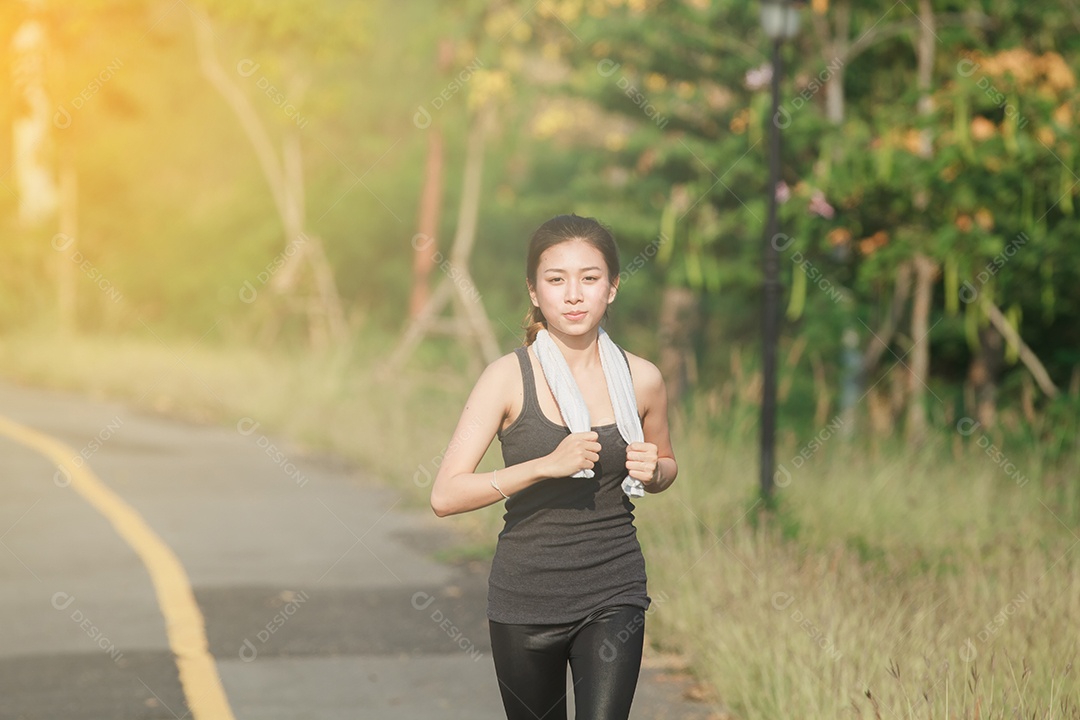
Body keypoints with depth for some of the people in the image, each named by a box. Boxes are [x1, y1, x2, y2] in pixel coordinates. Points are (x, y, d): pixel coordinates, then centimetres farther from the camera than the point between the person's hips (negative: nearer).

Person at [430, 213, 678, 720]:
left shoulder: (641, 379, 1)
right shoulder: (509, 377, -7)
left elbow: (667, 466, 21)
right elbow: (445, 496, -13)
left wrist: (652, 472, -4)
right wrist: (547, 465, -22)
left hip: (613, 596, 1)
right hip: (526, 596, -1)